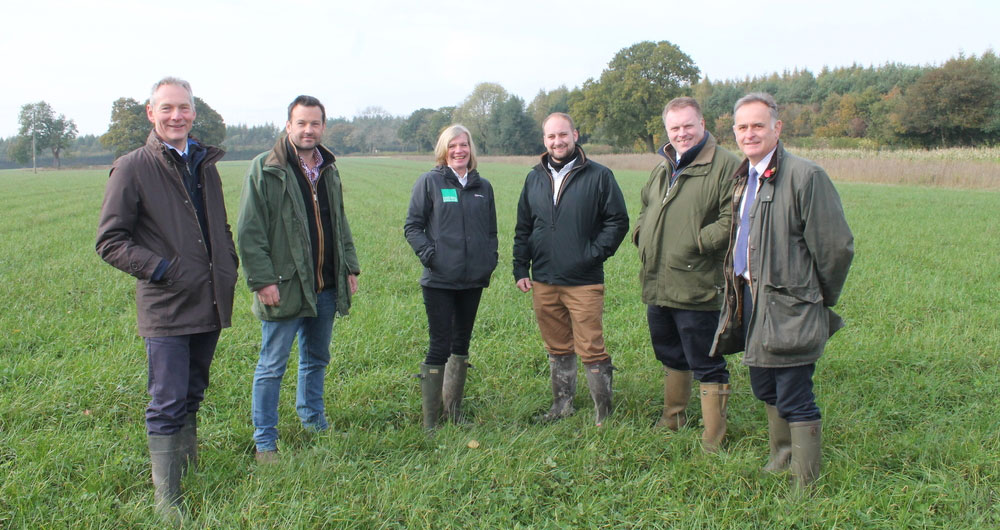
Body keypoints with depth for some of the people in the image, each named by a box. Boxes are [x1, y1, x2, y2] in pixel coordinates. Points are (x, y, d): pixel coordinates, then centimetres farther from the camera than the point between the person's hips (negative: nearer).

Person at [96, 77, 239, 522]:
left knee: (191, 396, 19)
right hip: (166, 306, -6)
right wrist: (159, 268, -16)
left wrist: (228, 265, 10)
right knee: (167, 405, -3)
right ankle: (166, 499, 8)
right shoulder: (133, 168, -6)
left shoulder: (205, 165, 13)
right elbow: (109, 240, -8)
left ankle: (190, 474, 35)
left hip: (210, 303, 6)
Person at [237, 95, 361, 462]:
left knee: (316, 360, 19)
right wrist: (262, 280, -17)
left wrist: (350, 267, 14)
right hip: (284, 287, -6)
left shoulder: (329, 170, 13)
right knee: (272, 367, 2)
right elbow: (249, 231, -12)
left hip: (326, 287, 6)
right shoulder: (265, 169, -8)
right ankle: (265, 442, 13)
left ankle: (313, 420, 37)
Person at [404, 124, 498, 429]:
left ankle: (454, 410, 29)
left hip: (474, 280, 5)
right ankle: (430, 421, 4)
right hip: (439, 280, -5)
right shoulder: (429, 182, -2)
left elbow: (491, 230, 20)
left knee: (462, 343, 14)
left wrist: (491, 258, 5)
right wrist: (429, 255, -14)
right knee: (440, 345, -5)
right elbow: (412, 226, -2)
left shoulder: (483, 186, 11)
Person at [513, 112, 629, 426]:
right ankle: (562, 406, 27)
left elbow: (618, 221, -1)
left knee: (591, 349, -3)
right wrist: (520, 268, 8)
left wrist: (594, 253, -10)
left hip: (584, 282, -4)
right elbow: (523, 229, 16)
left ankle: (604, 412, 10)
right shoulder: (535, 179, 12)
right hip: (543, 283, 4)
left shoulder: (598, 176, -2)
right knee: (557, 348, 14)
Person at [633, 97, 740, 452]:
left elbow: (732, 220, -18)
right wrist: (642, 234, 10)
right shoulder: (662, 168, 16)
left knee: (706, 365, 1)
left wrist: (697, 243, -20)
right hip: (657, 285, 8)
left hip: (696, 288, -8)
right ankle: (672, 418, 41)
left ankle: (713, 439, 14)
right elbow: (645, 208, 29)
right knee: (670, 356, 23)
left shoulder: (725, 165, -10)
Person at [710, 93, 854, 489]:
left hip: (788, 308, -8)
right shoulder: (743, 178, 11)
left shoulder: (805, 176, -15)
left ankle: (806, 486, 12)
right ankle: (780, 460, 40)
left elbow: (836, 247, -14)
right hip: (750, 300, 8)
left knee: (795, 401, -1)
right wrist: (740, 285, 15)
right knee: (766, 391, 20)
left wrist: (818, 300, -4)